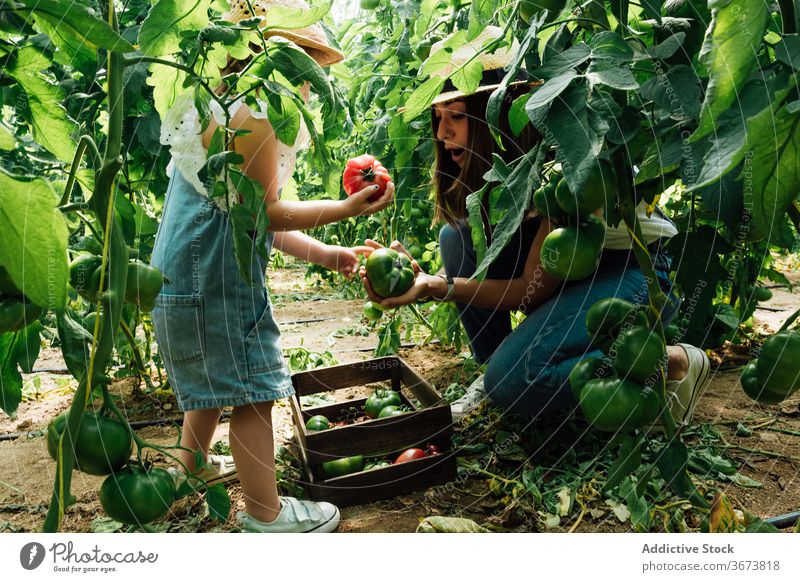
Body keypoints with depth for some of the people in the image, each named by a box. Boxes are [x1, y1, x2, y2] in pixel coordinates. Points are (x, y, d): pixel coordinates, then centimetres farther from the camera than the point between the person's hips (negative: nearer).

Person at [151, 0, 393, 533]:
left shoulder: (236, 110, 19)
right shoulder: (256, 113, -15)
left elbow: (261, 221, 15)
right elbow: (264, 212, -16)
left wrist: (323, 254, 11)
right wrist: (348, 208, -15)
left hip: (190, 272, 11)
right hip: (213, 275, -11)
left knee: (212, 387, 23)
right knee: (251, 389, -2)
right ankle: (266, 515, 12)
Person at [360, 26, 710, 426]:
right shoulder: (492, 159, -7)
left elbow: (533, 288, -24)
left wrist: (437, 287, -33)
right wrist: (425, 279, -24)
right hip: (568, 266, 7)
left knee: (511, 378, -28)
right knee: (458, 237, -15)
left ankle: (674, 364, -8)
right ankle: (493, 369, -2)